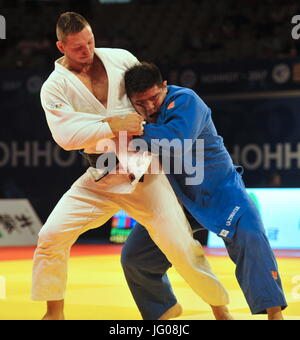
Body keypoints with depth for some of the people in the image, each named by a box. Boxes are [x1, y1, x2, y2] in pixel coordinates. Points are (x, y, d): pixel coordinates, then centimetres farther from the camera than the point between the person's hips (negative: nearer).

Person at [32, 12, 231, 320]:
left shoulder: (121, 58, 2)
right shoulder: (55, 87, -5)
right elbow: (65, 134, -21)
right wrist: (113, 126, -27)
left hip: (144, 174, 0)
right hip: (99, 179, 0)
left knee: (180, 246, -6)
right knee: (52, 235, -11)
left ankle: (220, 309, 13)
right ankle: (54, 312, 9)